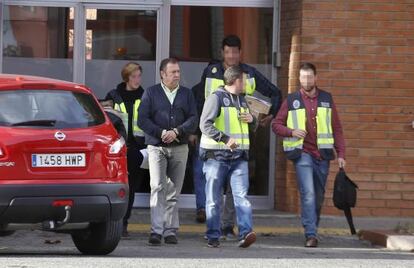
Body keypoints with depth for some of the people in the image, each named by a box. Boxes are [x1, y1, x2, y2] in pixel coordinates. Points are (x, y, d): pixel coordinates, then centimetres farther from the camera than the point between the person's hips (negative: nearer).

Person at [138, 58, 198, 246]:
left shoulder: (186, 94, 12)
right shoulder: (151, 93, 5)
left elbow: (193, 120, 4)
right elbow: (143, 120, -1)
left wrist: (177, 132, -13)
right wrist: (161, 133, -14)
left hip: (179, 148, 3)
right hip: (156, 147, -2)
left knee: (174, 191, 5)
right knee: (157, 188, -14)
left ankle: (170, 231, 10)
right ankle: (156, 230, -19)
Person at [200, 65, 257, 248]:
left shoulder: (241, 100, 19)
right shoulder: (216, 98, -4)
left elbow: (253, 127, 31)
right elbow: (205, 125, -14)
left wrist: (252, 120, 6)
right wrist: (225, 139, -25)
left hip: (239, 157, 5)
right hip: (216, 156, -5)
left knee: (241, 196, -9)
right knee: (214, 199, 1)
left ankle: (246, 233, -18)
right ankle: (213, 237, 7)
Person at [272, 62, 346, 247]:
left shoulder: (326, 99, 10)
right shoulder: (291, 101, 5)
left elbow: (336, 128, 11)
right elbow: (276, 125, 8)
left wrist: (341, 153, 4)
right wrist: (292, 132, -11)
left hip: (322, 154, 3)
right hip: (302, 154, -3)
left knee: (318, 196, 10)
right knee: (308, 194, -15)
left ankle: (313, 229, 26)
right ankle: (311, 235, -18)